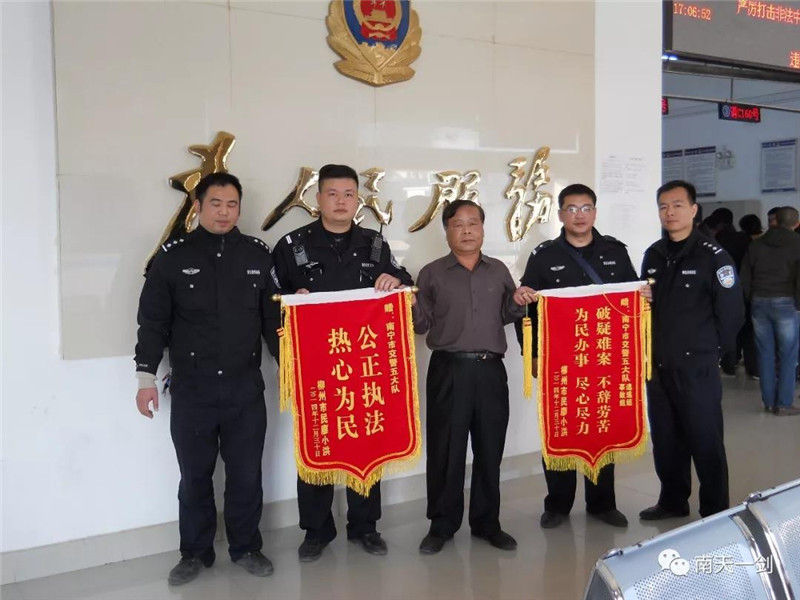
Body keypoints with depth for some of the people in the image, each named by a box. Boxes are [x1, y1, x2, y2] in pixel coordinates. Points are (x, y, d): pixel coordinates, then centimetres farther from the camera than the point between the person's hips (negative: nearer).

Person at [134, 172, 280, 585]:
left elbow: (273, 318, 9)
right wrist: (146, 376, -2)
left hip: (246, 386, 1)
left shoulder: (258, 255, 4)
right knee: (194, 475, 9)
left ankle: (246, 548, 26)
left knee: (246, 473, 9)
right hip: (191, 388, -1)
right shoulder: (173, 256, 0)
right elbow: (153, 321, 2)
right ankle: (195, 552, 25)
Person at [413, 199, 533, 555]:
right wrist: (411, 306, -15)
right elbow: (421, 326, 4)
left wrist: (518, 303, 0)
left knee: (490, 449, 8)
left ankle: (487, 523, 23)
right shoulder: (432, 273, 4)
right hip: (448, 371, -2)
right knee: (445, 449, 3)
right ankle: (442, 525, 16)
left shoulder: (499, 271, 12)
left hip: (491, 370, 2)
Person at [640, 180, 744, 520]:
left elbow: (732, 312, -7)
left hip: (696, 367, -5)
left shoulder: (713, 256, -8)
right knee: (665, 438, 14)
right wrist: (649, 349, 4)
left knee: (705, 440, 2)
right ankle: (672, 501, 29)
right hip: (657, 366, 6)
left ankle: (716, 512, 16)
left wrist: (712, 350, -2)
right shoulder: (652, 256, 9)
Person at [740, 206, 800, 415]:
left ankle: (769, 401, 13)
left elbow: (745, 277, 9)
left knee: (765, 353, 9)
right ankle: (783, 404, 3)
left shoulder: (757, 244, 9)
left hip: (759, 302, 4)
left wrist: (751, 300, 13)